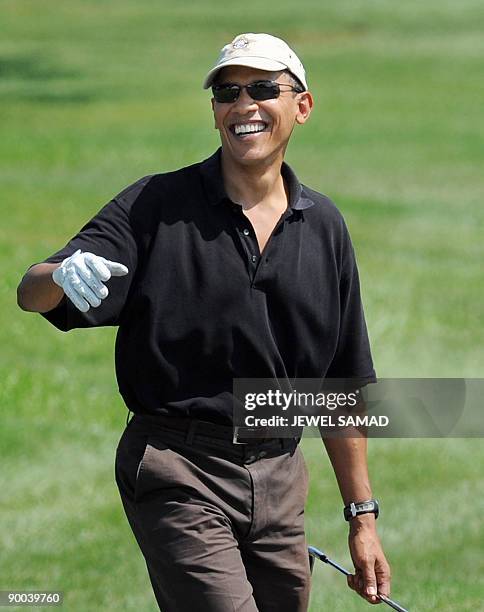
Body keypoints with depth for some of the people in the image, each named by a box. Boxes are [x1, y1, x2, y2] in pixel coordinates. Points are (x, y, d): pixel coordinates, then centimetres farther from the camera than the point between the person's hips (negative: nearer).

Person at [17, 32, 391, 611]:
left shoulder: (324, 226, 9)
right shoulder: (156, 206, -3)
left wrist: (362, 518, 11)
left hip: (280, 477, 5)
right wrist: (65, 275, -36)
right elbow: (32, 293, -11)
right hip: (178, 472, -5)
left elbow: (343, 388, 14)